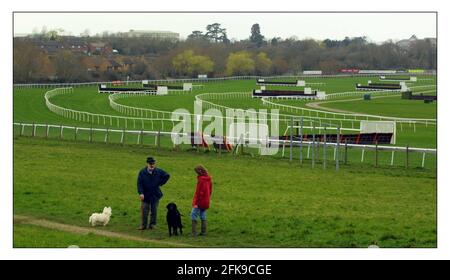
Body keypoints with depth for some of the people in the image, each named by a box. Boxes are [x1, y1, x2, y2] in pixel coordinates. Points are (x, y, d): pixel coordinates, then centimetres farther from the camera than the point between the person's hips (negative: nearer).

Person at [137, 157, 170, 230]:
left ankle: (152, 224, 18)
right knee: (144, 211, 0)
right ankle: (143, 225, 10)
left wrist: (160, 183, 4)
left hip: (155, 195, 2)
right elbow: (139, 183, -9)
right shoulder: (142, 172, -7)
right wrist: (141, 193, -20)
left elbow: (167, 176, 13)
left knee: (154, 211, 8)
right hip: (146, 195, -2)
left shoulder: (158, 171, -2)